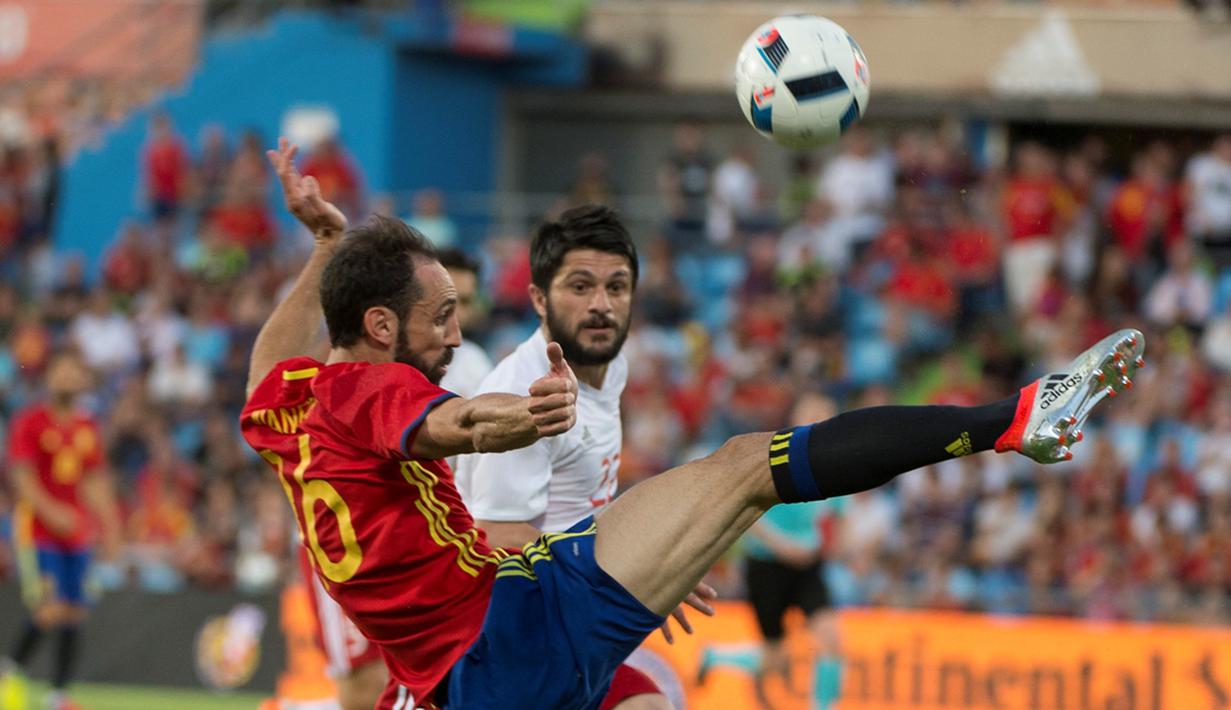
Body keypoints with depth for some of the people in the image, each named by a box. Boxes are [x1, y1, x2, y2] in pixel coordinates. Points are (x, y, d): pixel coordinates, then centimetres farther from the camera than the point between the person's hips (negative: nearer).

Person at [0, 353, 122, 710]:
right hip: (37, 530, -6)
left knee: (74, 614, 2)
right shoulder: (30, 422, -5)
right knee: (50, 611, -16)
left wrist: (110, 526, 10)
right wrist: (51, 511, -24)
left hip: (77, 532, 6)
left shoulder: (87, 427, 12)